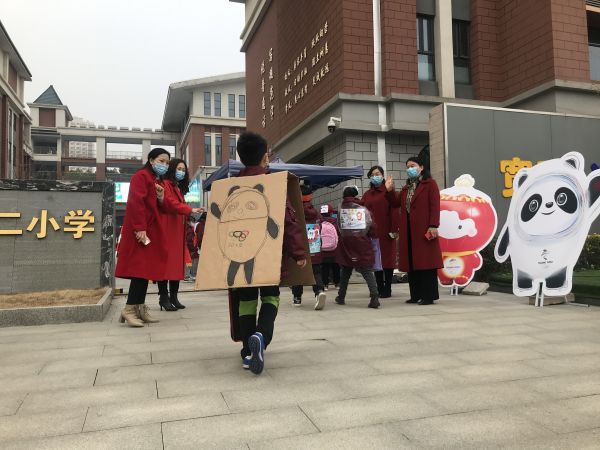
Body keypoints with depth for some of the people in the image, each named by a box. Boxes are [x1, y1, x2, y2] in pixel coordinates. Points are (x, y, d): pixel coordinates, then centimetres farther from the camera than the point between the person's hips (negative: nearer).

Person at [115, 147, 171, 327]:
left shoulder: (158, 181, 21)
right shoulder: (141, 176, -6)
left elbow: (161, 209, 22)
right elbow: (136, 202, -18)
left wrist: (161, 198, 0)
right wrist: (139, 228, -24)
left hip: (152, 230, 9)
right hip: (141, 231, -9)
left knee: (147, 269, 8)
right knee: (140, 268, -11)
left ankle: (140, 308, 12)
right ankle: (129, 308, -7)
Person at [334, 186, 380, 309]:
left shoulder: (341, 209, 1)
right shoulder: (364, 209, -3)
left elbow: (339, 228, 2)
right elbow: (372, 227, -5)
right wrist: (370, 236, 12)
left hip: (346, 245, 2)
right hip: (362, 244, -2)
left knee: (345, 271, 17)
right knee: (367, 271, -1)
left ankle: (341, 297, 25)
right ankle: (374, 296, -17)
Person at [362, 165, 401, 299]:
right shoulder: (366, 195, 14)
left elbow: (394, 211, -6)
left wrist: (394, 229, -14)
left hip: (386, 231, -4)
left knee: (387, 258, 1)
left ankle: (387, 289, 7)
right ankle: (379, 287, 16)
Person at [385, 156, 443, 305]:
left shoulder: (430, 183, 1)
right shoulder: (407, 187, 22)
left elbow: (435, 206, -9)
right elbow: (397, 202, 12)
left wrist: (433, 226, -18)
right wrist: (390, 190, -3)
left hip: (424, 230, -7)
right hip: (408, 230, 7)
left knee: (426, 261, -5)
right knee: (411, 262, 7)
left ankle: (429, 296, -1)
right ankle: (416, 295, 14)